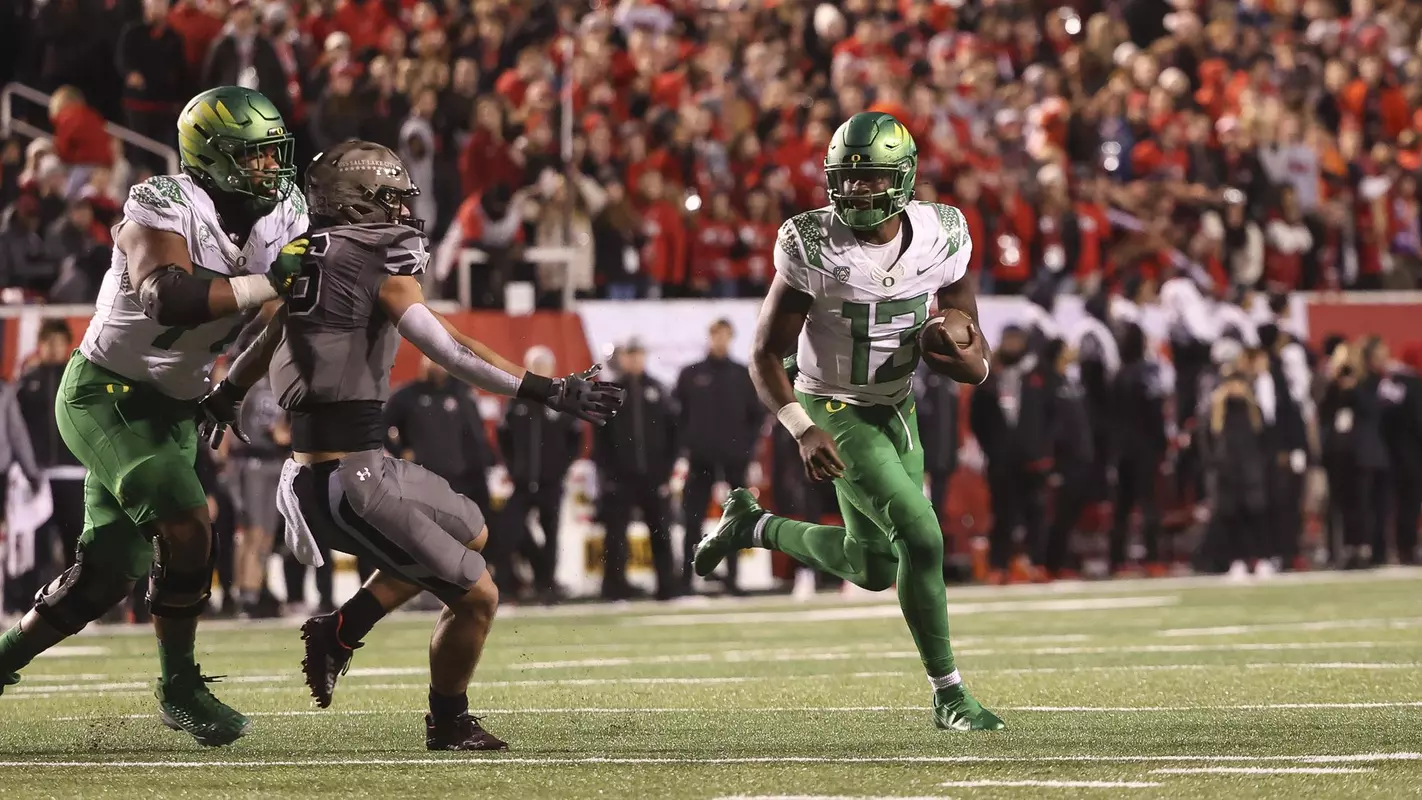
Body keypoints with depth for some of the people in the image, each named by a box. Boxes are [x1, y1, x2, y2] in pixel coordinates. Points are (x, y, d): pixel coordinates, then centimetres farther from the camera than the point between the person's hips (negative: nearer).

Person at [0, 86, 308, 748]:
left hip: (171, 410, 8)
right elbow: (172, 300, -37)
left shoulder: (282, 218, 0)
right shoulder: (163, 209, -21)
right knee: (186, 528, -20)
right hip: (106, 394, -8)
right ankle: (179, 688, -5)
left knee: (108, 574, 7)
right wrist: (272, 281, -37)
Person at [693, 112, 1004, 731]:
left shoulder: (938, 238, -9)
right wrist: (803, 431, -28)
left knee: (874, 569, 16)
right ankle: (948, 696, -6)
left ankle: (754, 526, 39)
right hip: (836, 415, -6)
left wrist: (953, 349, -25)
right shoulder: (813, 247, -20)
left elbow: (976, 367, -1)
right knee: (921, 539, -19)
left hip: (896, 413, 6)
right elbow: (766, 355, -14)